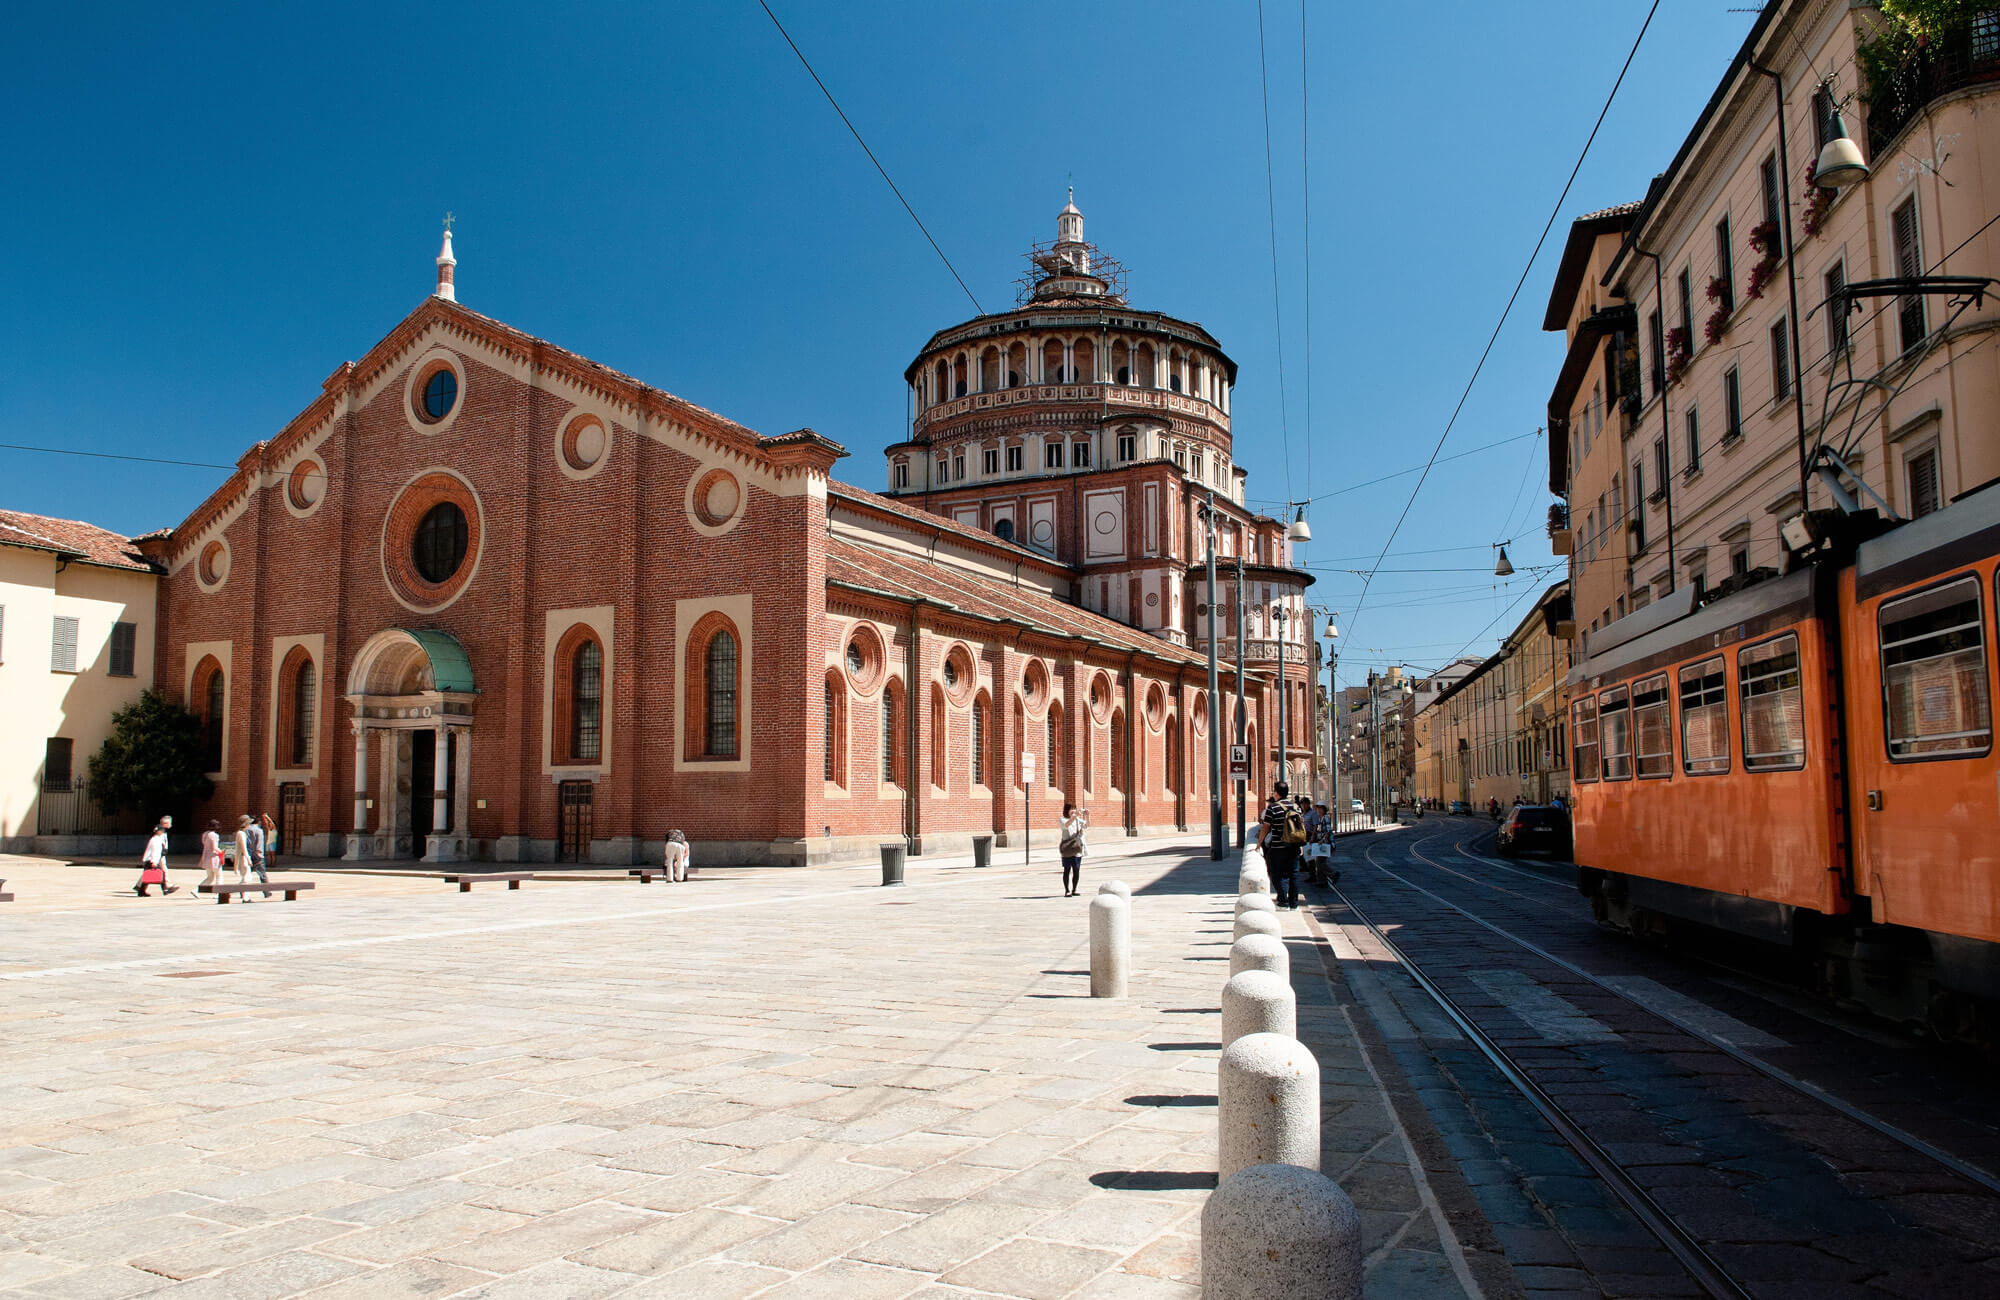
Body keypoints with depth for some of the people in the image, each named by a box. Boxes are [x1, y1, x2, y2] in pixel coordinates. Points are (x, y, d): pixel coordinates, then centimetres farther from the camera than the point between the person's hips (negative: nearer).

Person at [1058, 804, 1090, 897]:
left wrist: (1087, 816, -13)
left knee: (1077, 870, 5)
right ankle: (1067, 891, -2)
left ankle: (1074, 890, 15)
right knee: (1067, 870, -4)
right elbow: (1066, 825, -22)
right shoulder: (1063, 820, 0)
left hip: (1077, 849, 4)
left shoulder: (1078, 819, 14)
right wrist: (1074, 816, -34)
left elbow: (1087, 826, 3)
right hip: (1067, 850, -4)